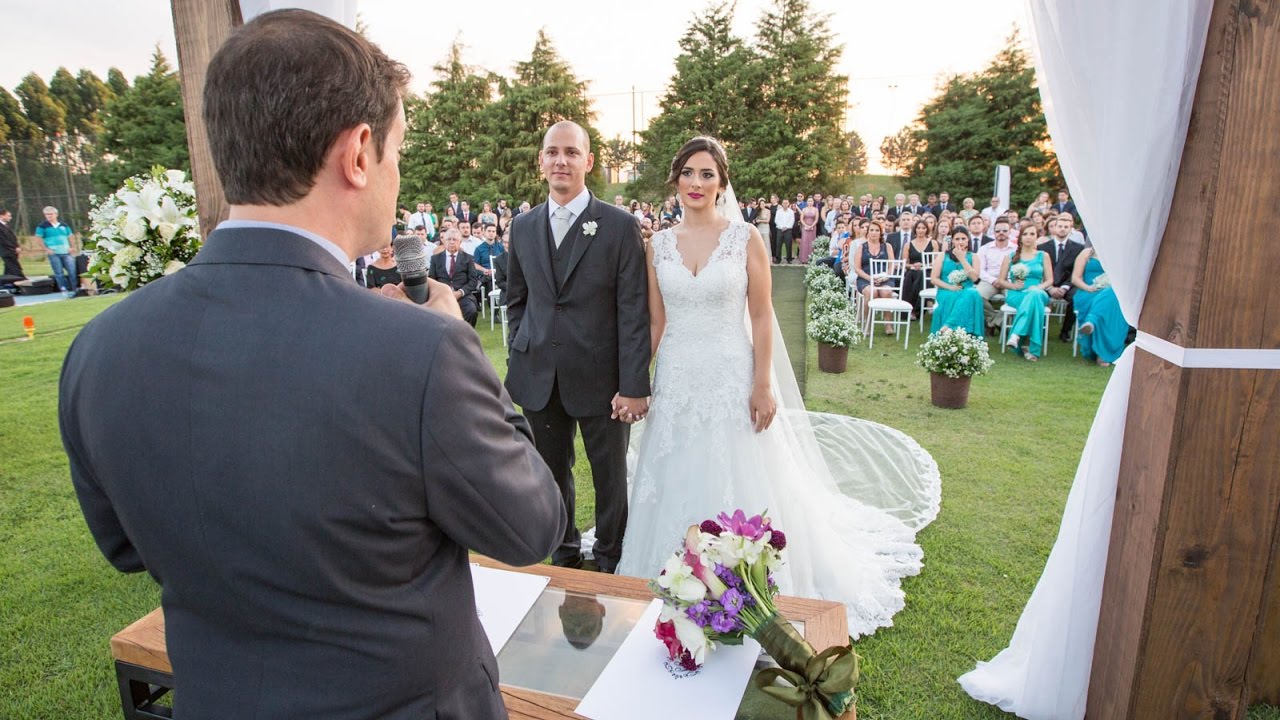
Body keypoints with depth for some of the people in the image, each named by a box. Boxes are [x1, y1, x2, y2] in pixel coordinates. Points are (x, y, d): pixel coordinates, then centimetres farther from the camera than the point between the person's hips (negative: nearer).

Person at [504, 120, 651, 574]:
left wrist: (634, 386, -13)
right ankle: (564, 553, 38)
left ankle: (610, 562, 34)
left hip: (600, 377, -3)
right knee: (551, 474, 16)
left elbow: (633, 311, -9)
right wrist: (519, 358, 6)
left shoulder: (621, 226, -6)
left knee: (610, 477, 12)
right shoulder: (522, 227, 8)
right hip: (539, 378, 4)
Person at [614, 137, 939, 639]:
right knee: (679, 485, 12)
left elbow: (762, 319, -5)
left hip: (731, 379, -3)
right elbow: (655, 323, 6)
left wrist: (764, 386, -10)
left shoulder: (746, 238, -5)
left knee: (739, 485, 7)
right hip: (676, 380, 3)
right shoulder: (659, 245, 4)